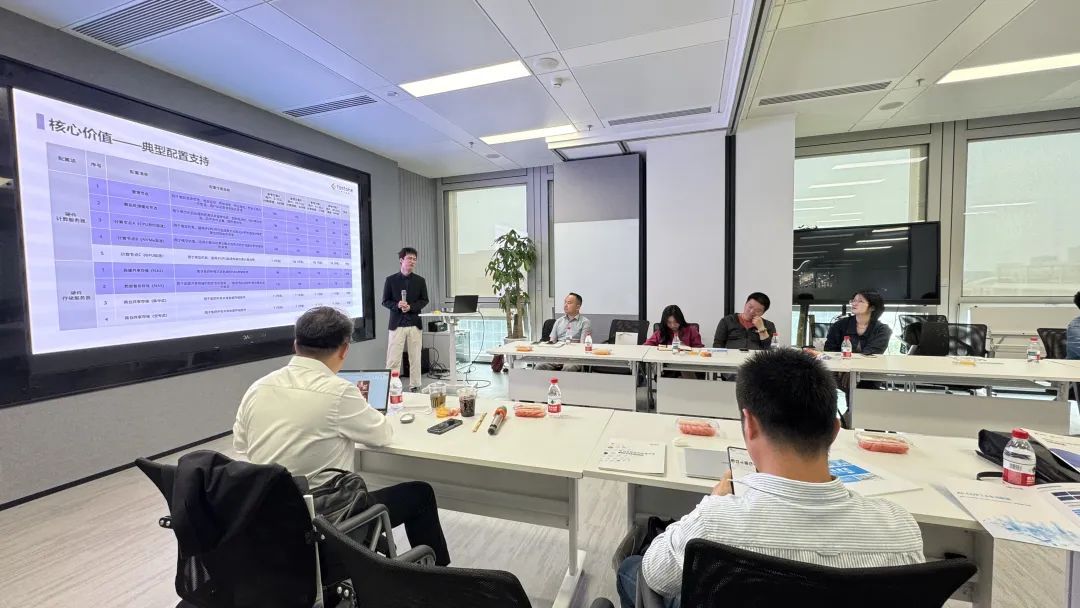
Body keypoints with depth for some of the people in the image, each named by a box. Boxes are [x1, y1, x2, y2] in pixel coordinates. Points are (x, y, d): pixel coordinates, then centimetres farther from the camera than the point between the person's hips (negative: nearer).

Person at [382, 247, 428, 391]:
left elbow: (424, 300, 6)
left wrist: (411, 307, -12)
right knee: (393, 359, -1)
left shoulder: (420, 280, 6)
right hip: (397, 324, -2)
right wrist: (397, 305, -17)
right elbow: (385, 301, 3)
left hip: (415, 323, 2)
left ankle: (415, 386, 17)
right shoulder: (391, 280, 2)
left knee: (415, 358, 7)